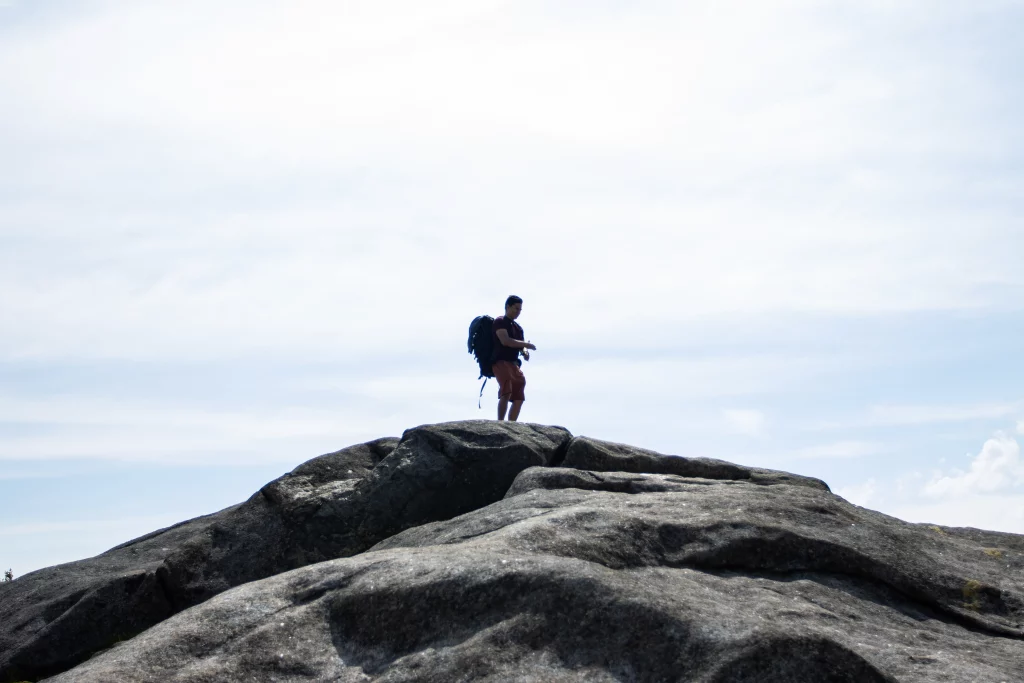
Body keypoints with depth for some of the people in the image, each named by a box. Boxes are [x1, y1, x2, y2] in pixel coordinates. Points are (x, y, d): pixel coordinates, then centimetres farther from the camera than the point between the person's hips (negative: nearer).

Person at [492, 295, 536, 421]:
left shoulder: (518, 327, 21)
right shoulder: (500, 322, -4)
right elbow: (505, 341, -17)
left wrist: (524, 351, 0)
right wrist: (526, 344, -13)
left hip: (514, 364, 9)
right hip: (501, 362, -9)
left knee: (518, 398, 5)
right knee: (506, 392, -27)